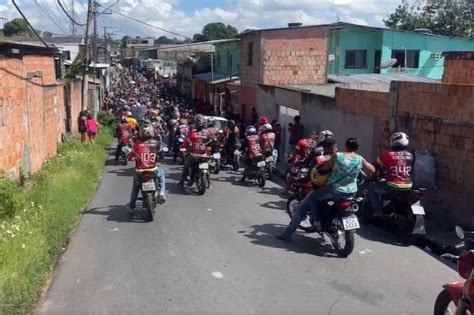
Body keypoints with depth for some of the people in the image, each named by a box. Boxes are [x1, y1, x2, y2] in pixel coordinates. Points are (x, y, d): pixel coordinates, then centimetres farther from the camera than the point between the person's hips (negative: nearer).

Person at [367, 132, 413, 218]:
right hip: (408, 186, 7)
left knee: (371, 189, 12)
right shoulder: (410, 155, 6)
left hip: (394, 186, -6)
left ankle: (378, 211, 5)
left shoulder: (388, 155, -9)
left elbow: (377, 165, 4)